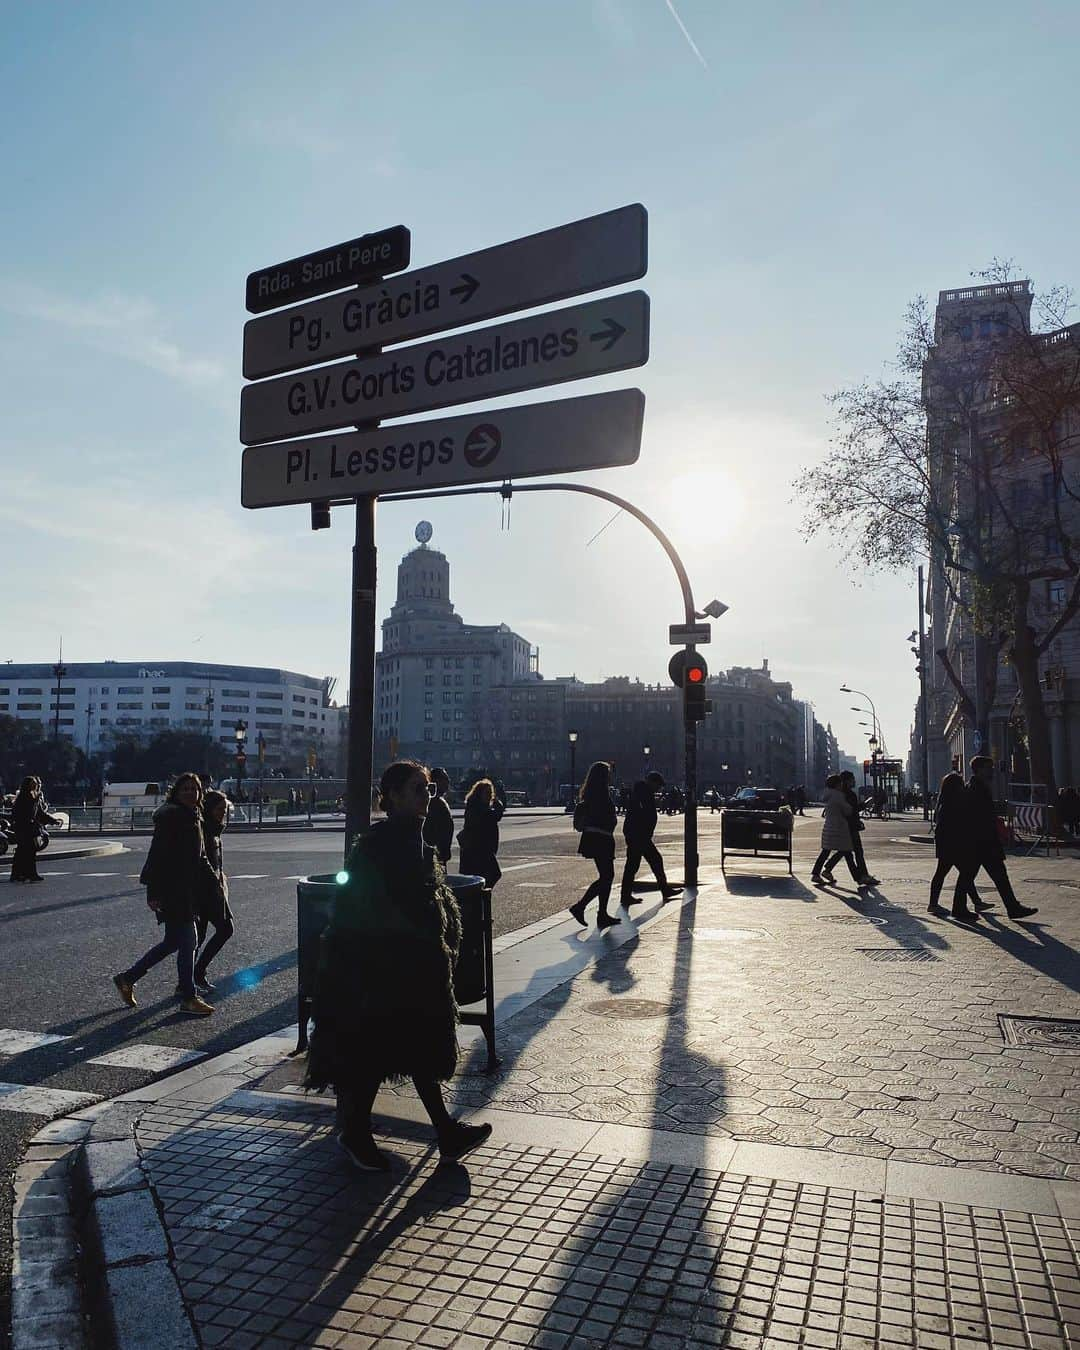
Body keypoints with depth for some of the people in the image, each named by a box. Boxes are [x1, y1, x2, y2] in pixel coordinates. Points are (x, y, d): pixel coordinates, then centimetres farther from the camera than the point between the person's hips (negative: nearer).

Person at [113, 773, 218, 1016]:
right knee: (188, 940, -5)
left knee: (173, 941, 15)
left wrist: (213, 883, 19)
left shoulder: (194, 818, 15)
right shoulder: (171, 816, -14)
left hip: (186, 888, 10)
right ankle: (188, 998, 6)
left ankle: (127, 978, 28)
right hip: (171, 889, -10)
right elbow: (157, 854, -18)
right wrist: (154, 893, -22)